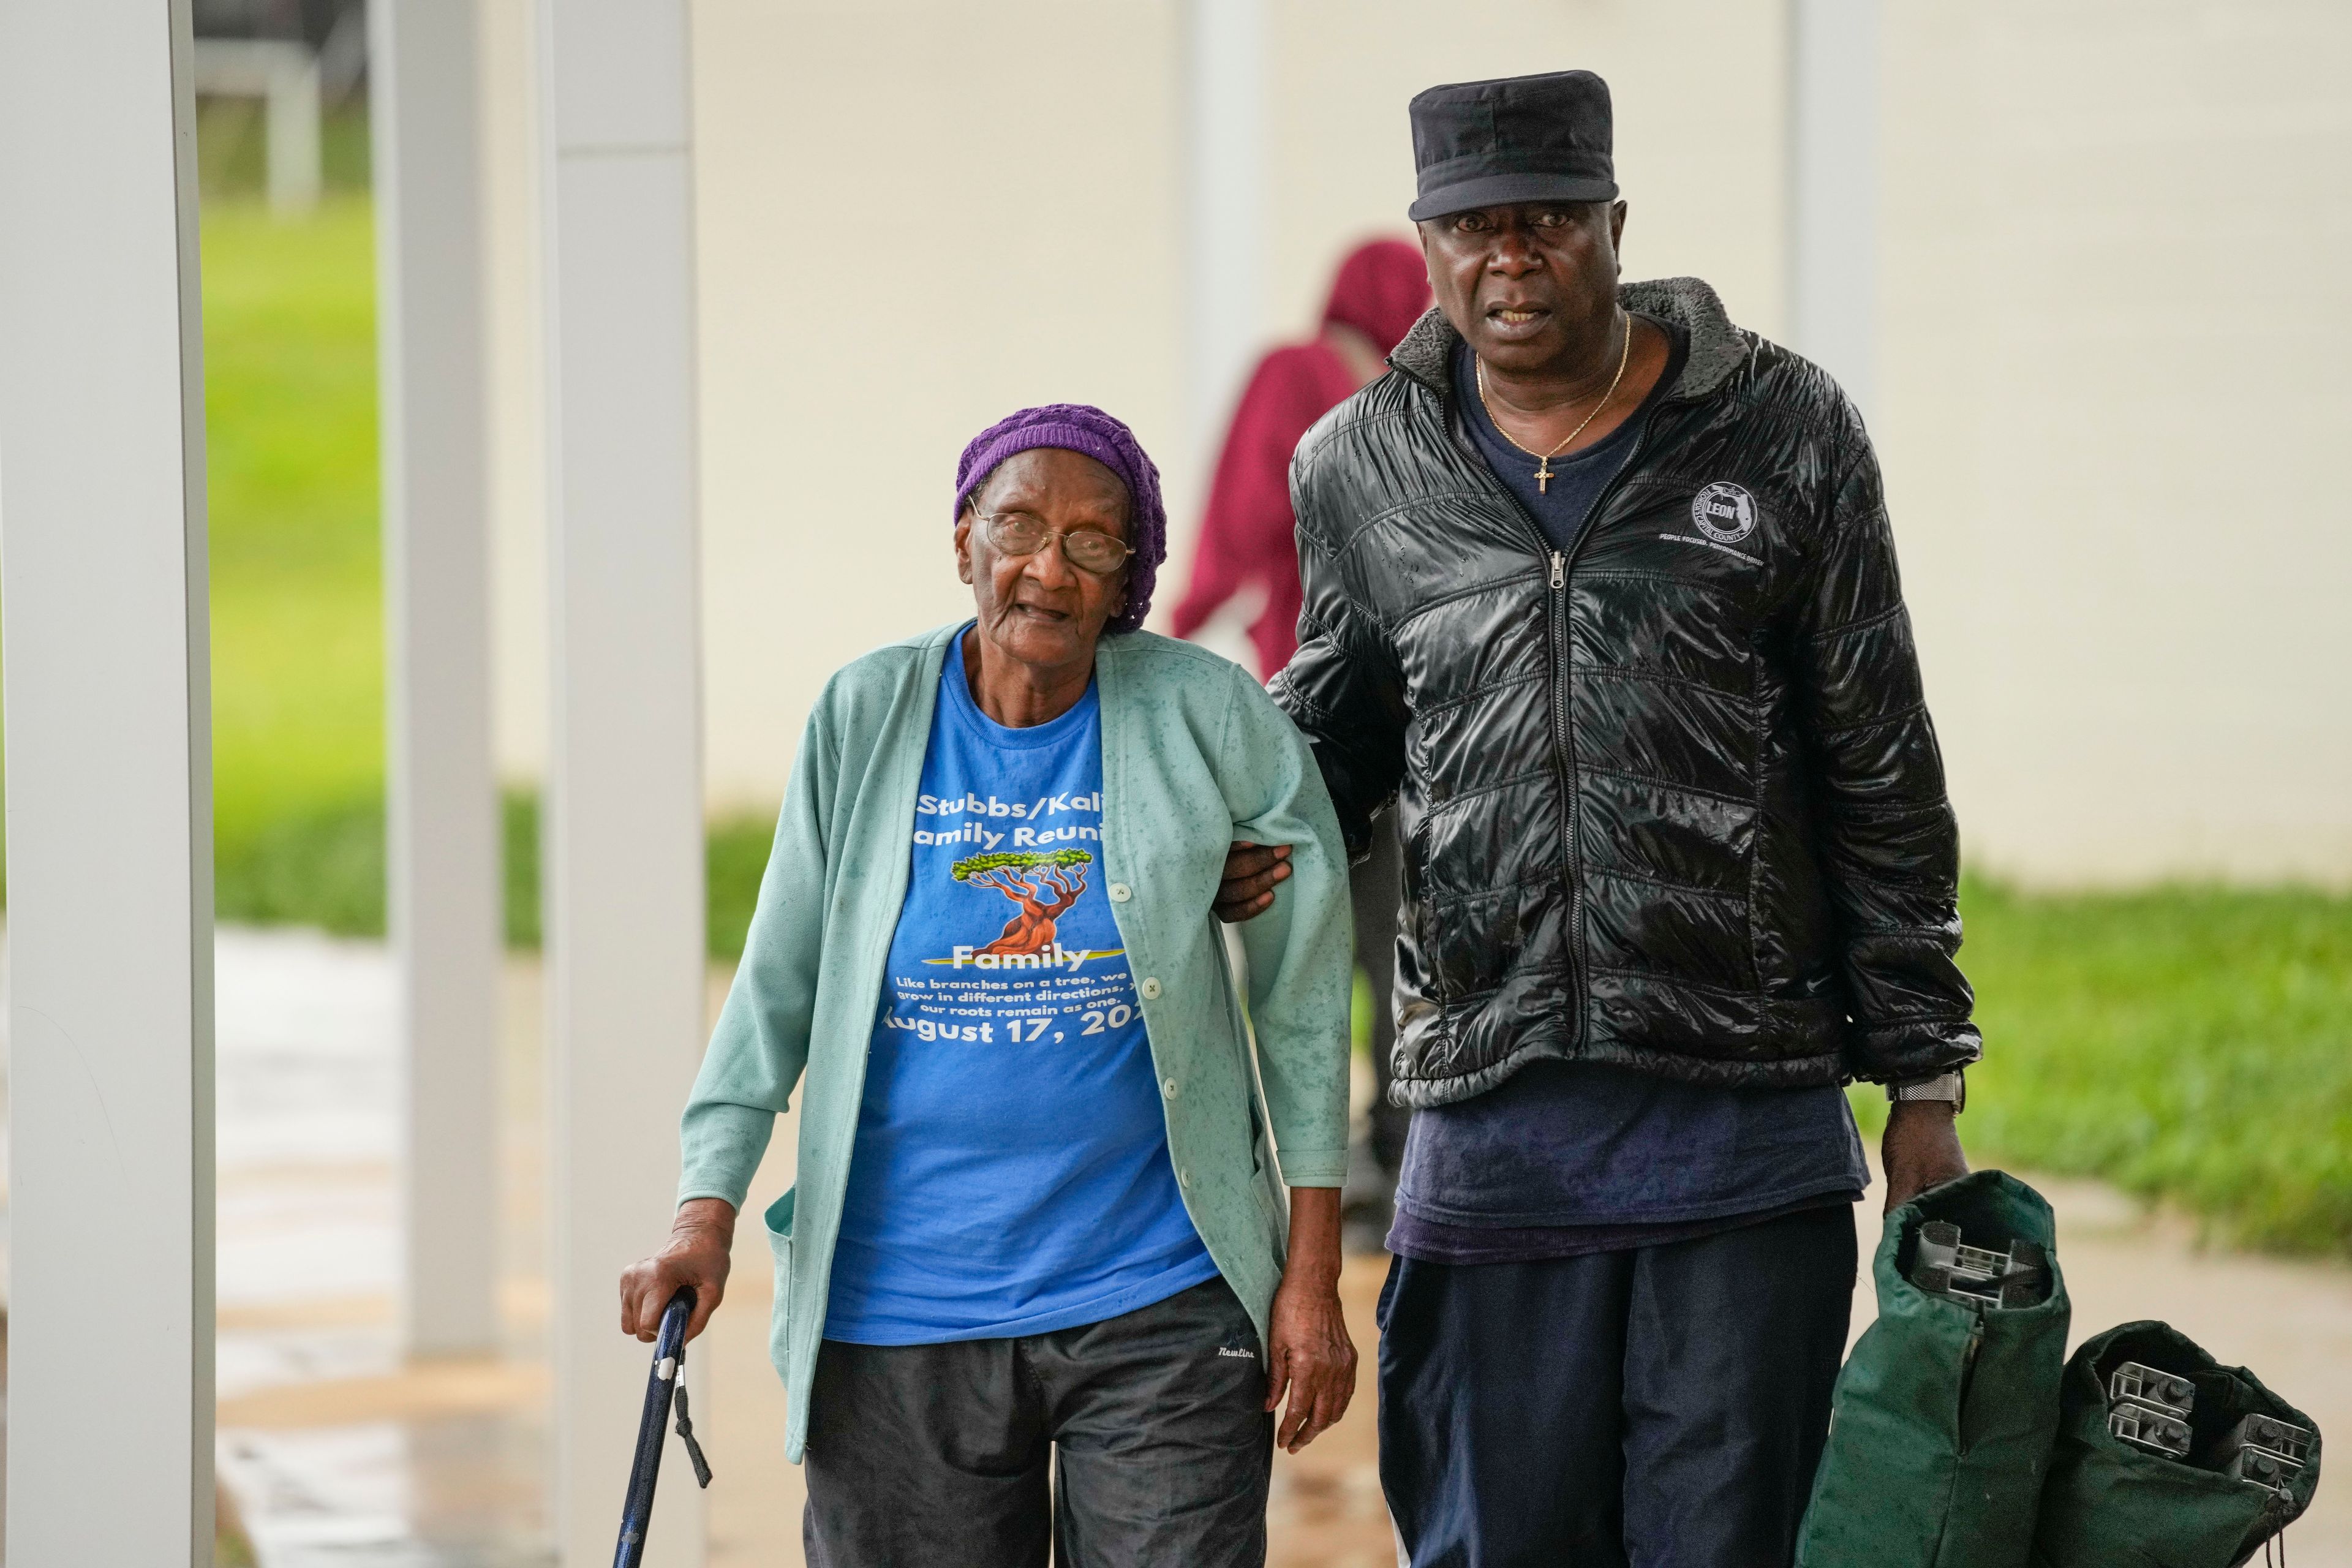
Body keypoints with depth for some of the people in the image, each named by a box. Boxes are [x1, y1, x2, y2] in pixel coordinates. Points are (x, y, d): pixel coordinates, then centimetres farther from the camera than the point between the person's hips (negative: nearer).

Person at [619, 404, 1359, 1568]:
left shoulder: (1209, 719, -2)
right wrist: (708, 1207, -4)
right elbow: (778, 986, 7)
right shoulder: (865, 720, 2)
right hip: (894, 1316, 1)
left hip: (1155, 1307, -1)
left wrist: (1313, 1278, 2)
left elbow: (1303, 1001, 4)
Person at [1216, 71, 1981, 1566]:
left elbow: (1883, 782, 5)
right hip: (1490, 1141, 2)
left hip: (1750, 1134, -2)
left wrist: (1924, 1083, 4)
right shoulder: (1363, 467, 6)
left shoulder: (1784, 433, 1)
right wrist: (1248, 851, 0)